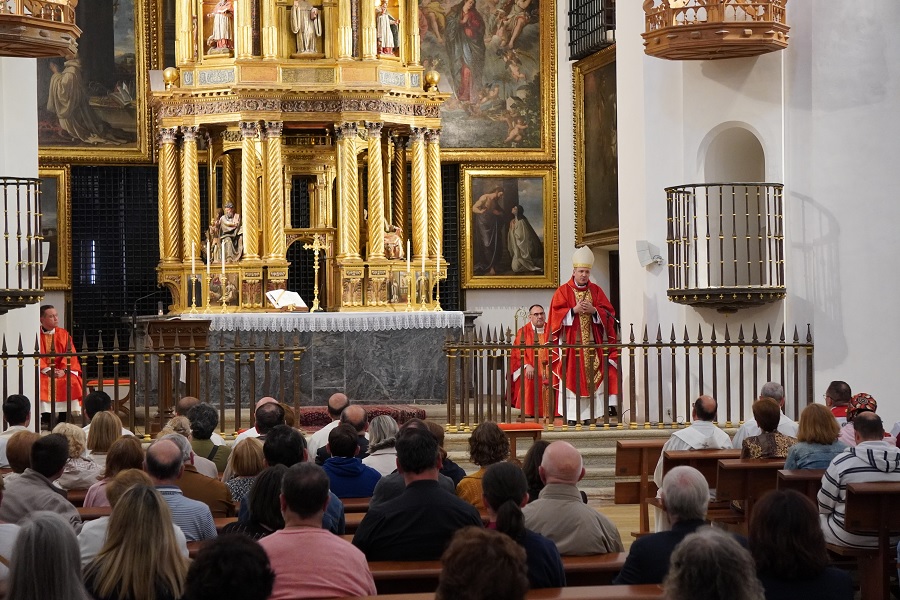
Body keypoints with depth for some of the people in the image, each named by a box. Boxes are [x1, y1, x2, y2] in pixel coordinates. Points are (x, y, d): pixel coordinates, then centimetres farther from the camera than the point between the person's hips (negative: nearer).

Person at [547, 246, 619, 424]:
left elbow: (608, 314, 8)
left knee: (592, 375, -5)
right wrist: (574, 310, -15)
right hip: (570, 341, -3)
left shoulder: (596, 290, 12)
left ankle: (587, 414, -4)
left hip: (592, 342, 3)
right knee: (572, 377, -7)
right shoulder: (563, 291, 4)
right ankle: (572, 415, -6)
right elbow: (556, 314, -4)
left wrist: (594, 310, -10)